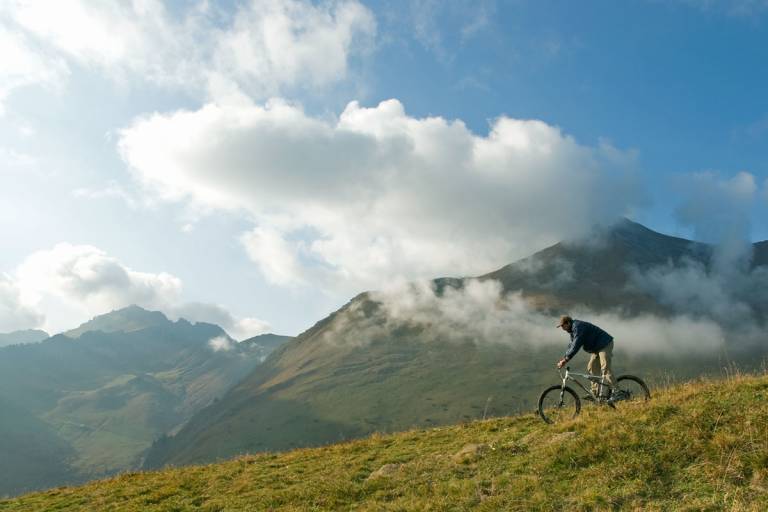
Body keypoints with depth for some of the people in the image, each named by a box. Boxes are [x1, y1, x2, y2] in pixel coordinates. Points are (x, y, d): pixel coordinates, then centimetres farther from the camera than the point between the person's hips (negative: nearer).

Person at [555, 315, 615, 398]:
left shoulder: (578, 327, -23)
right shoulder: (573, 329, 11)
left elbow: (576, 345, -30)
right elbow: (571, 345, 15)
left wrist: (565, 359, -29)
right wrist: (564, 358, 5)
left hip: (605, 344, -11)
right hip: (596, 348, 11)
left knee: (605, 368, -19)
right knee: (591, 368, 6)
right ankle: (595, 392, 7)